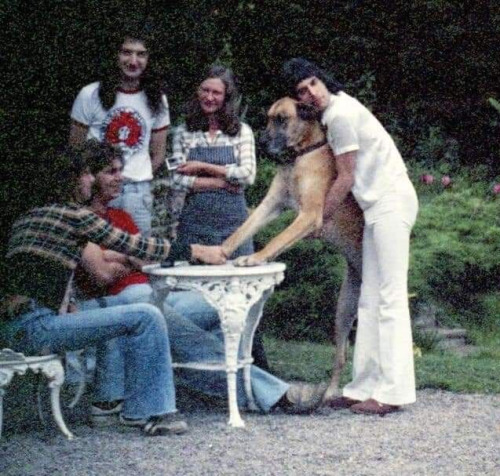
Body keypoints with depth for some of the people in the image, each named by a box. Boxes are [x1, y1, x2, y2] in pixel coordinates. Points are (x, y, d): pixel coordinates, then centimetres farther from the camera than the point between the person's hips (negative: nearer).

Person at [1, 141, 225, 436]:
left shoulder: (27, 218, 19)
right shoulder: (74, 215, -7)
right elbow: (133, 246, -4)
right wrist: (195, 251, 4)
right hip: (36, 328, -10)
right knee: (147, 317, -11)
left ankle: (137, 410, 23)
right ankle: (152, 410, -2)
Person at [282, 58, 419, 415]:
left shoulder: (340, 115, -14)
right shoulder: (339, 105, 15)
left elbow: (346, 178, -11)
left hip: (390, 202, -10)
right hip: (379, 204, 10)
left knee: (390, 297, -11)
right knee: (370, 301, 9)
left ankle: (392, 392, -12)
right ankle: (366, 386, 11)